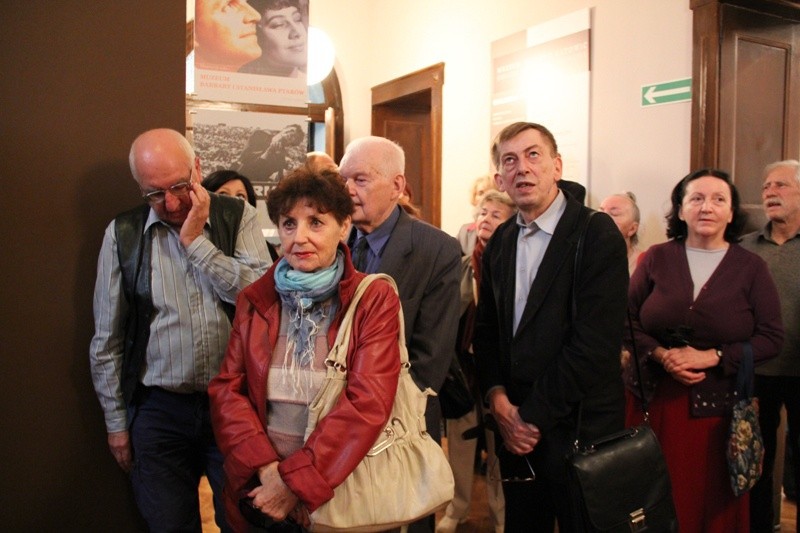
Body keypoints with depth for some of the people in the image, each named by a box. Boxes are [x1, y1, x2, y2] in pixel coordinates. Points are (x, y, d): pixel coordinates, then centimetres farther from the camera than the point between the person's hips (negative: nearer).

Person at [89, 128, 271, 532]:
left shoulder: (238, 218, -2)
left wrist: (195, 241, -16)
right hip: (159, 409, 1)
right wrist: (116, 422, 6)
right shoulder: (122, 233, -1)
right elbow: (106, 341, 4)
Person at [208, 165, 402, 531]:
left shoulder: (375, 300, -10)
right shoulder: (254, 301, 2)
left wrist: (296, 481, -19)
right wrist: (266, 468, -15)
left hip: (339, 489, -3)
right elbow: (226, 389, -1)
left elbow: (368, 403, -17)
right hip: (259, 488, 3)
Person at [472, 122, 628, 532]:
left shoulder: (597, 234, -12)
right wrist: (496, 396, -5)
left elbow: (594, 342, -18)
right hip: (515, 429, 5)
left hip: (578, 429, -5)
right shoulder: (498, 244, 8)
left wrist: (534, 416, -15)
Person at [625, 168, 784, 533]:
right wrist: (660, 354, -13)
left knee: (713, 500, 5)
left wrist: (711, 357, -14)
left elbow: (771, 338, -1)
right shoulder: (657, 258, 4)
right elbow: (626, 320, 3)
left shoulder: (751, 267, 3)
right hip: (655, 399, 0)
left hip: (717, 404, 0)